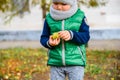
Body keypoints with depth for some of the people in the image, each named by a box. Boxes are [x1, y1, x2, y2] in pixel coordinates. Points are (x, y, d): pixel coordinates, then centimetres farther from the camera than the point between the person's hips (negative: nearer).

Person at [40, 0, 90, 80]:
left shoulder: (79, 16, -3)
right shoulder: (49, 18, 2)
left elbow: (85, 36, -8)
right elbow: (43, 38, 4)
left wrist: (71, 35, -26)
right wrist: (49, 43, -19)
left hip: (76, 62, -2)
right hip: (55, 62, 2)